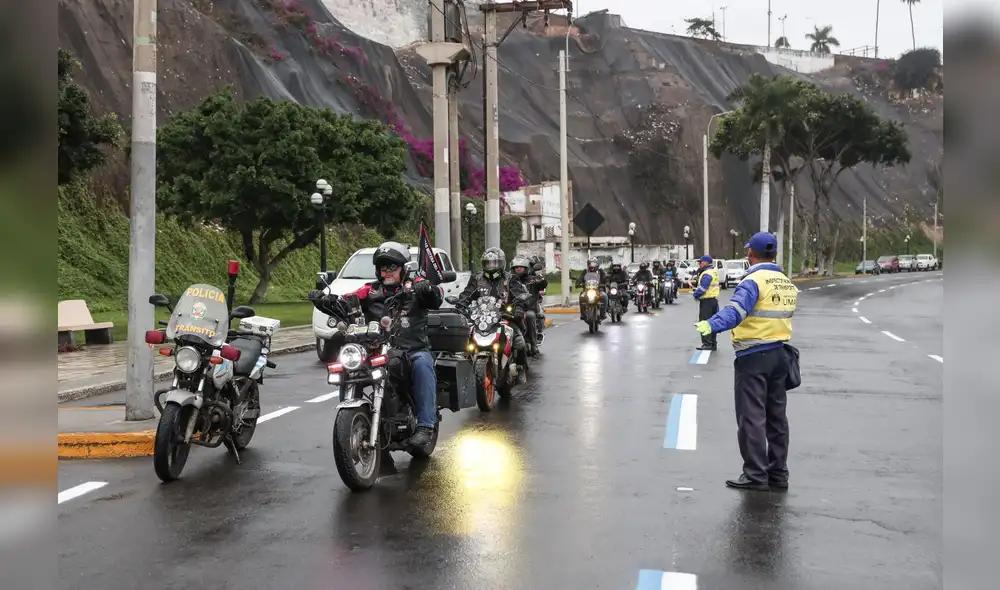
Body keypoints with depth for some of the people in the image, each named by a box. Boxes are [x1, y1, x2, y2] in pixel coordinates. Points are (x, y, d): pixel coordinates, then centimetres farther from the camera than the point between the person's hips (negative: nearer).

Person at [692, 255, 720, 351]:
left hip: (706, 301, -10)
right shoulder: (713, 271, 15)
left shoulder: (707, 274, -17)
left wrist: (695, 294, -10)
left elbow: (702, 288, -23)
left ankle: (707, 343, -10)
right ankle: (712, 343, 19)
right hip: (714, 299, 10)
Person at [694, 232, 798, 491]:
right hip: (779, 353, 8)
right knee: (776, 416, 14)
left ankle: (755, 475, -2)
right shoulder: (787, 283, 11)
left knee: (751, 418, -3)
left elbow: (735, 310, -32)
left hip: (753, 356, -8)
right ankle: (778, 473, 21)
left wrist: (711, 325, -46)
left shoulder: (754, 281, -15)